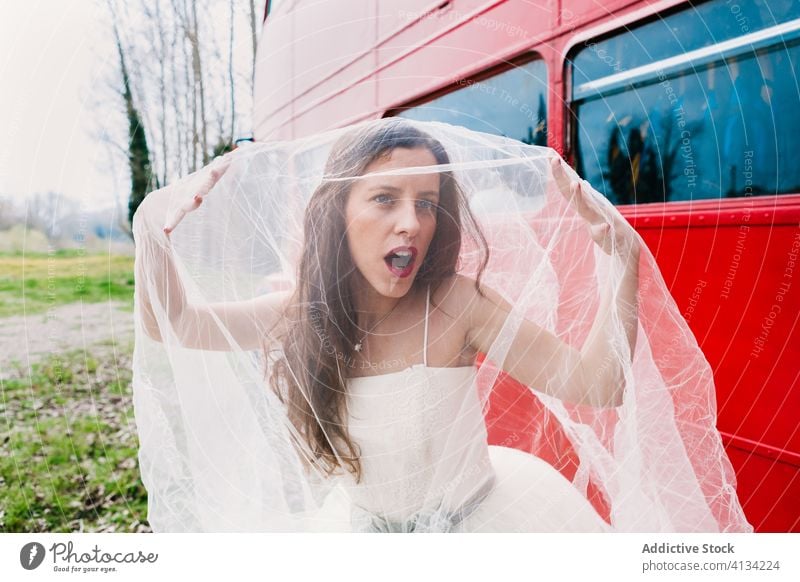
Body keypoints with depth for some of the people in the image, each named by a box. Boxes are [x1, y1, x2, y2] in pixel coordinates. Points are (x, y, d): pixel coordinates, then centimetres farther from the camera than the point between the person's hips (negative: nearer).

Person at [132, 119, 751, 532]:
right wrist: (154, 229, -19)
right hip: (362, 520, 3)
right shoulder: (302, 314, -14)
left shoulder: (456, 304, -25)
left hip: (477, 510, -2)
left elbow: (596, 383, -26)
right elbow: (173, 324, -4)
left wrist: (619, 254, -35)